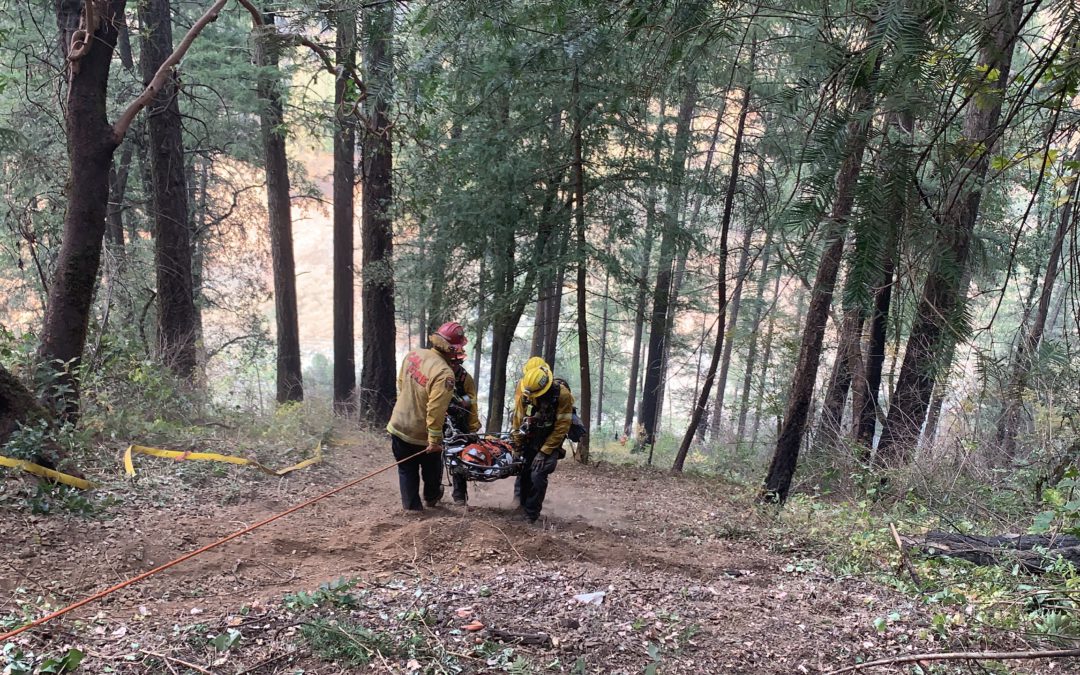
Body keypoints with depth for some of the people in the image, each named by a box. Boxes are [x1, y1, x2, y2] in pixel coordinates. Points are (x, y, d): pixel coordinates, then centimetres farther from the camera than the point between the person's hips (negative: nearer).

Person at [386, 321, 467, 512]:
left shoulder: (412, 355, -9)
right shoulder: (444, 373, -31)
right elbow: (435, 410, -30)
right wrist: (435, 440, -21)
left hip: (398, 426, 4)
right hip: (422, 435, -4)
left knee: (407, 469, 18)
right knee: (432, 468, 24)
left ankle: (411, 505, 25)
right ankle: (432, 497, 45)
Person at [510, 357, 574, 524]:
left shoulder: (562, 394, -26)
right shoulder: (523, 387, -15)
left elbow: (561, 427, -21)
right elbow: (518, 415, -1)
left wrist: (544, 452, -20)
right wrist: (516, 440, 1)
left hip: (550, 439, -4)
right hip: (529, 437, 4)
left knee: (538, 475, -15)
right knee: (522, 472, 4)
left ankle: (531, 514, -1)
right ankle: (518, 507, 22)